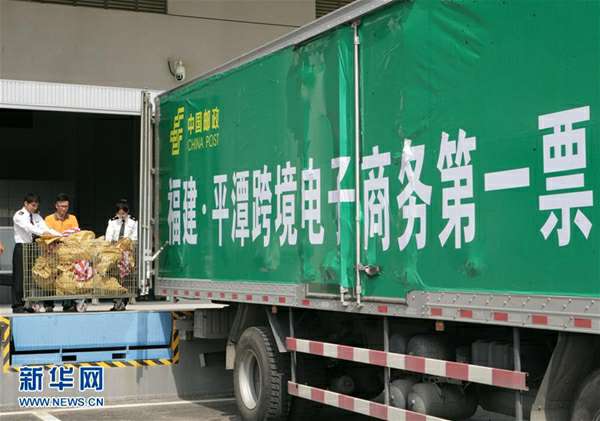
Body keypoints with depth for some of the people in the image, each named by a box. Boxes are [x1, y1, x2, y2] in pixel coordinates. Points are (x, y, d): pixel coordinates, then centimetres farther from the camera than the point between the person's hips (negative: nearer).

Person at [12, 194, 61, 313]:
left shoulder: (36, 216, 12)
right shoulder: (19, 216, -7)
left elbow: (45, 227, 0)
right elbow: (28, 227, -25)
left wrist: (61, 235, -15)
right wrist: (42, 233, -40)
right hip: (21, 248, -6)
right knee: (20, 276, -5)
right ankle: (17, 306, -1)